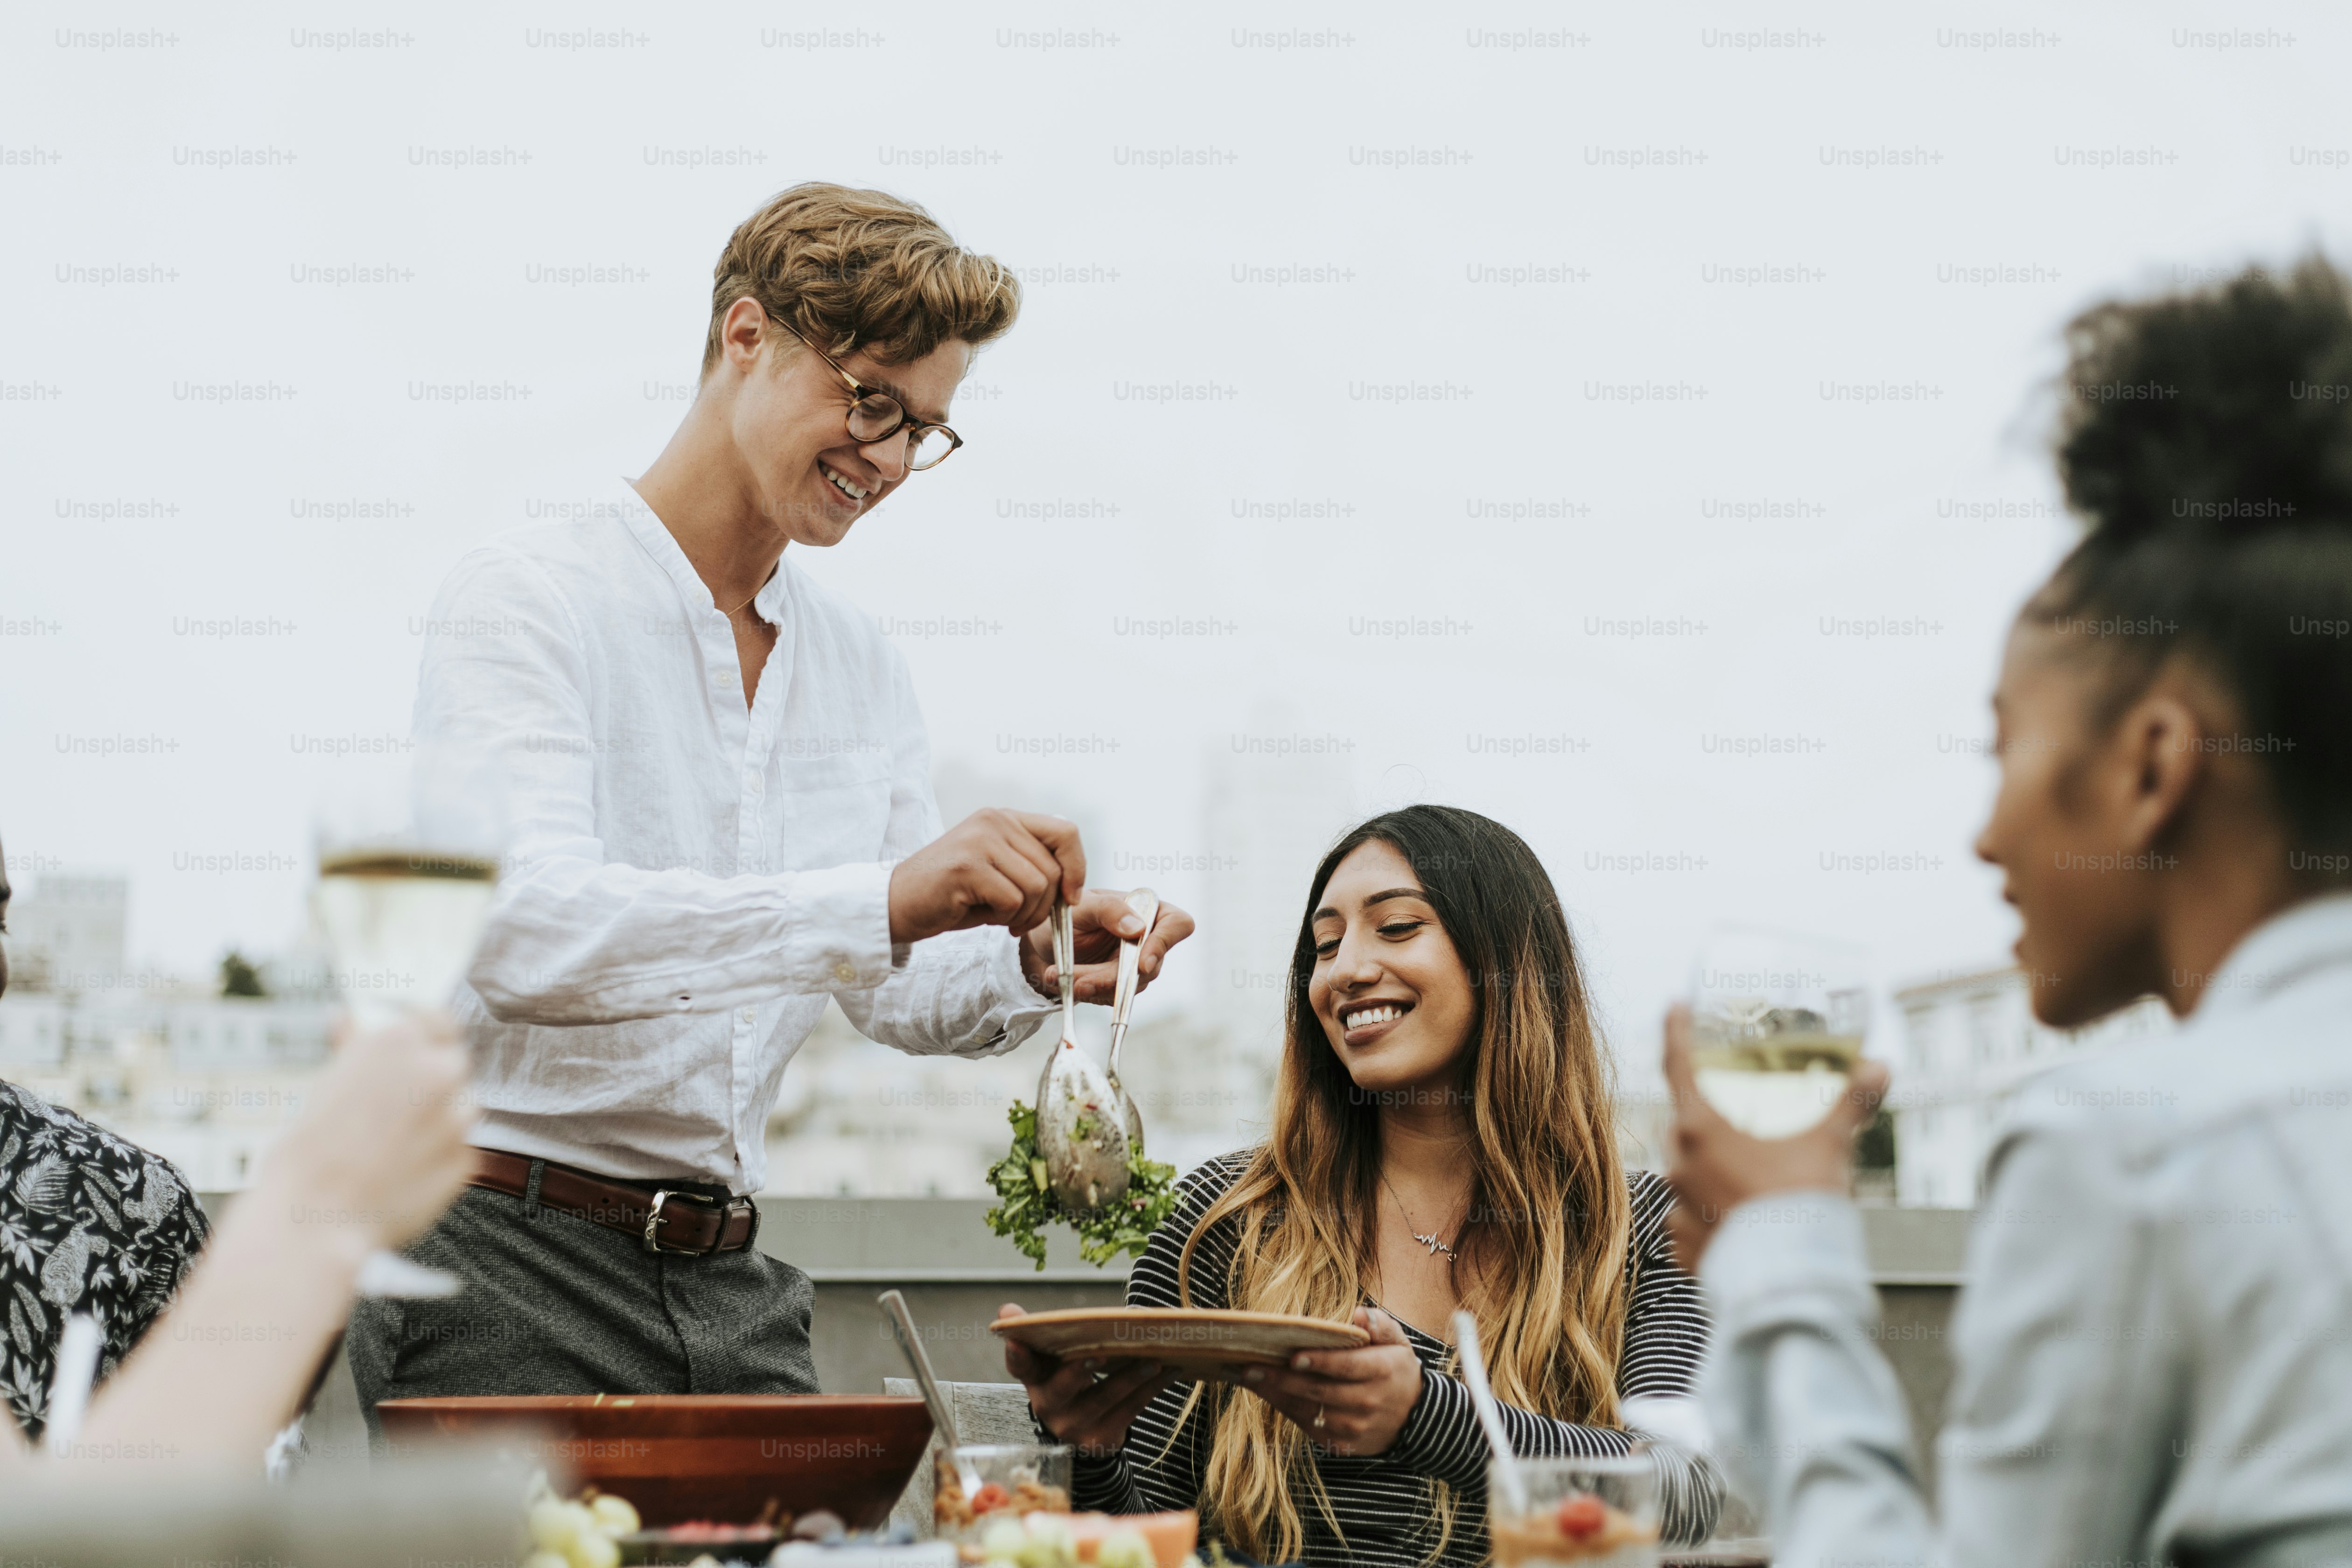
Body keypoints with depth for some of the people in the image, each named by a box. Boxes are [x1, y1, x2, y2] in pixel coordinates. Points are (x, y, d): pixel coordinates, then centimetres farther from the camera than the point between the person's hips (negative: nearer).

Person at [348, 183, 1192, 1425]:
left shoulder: (860, 666, 13)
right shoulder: (523, 604, -10)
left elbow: (896, 986, 18)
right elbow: (523, 935, -27)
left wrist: (1023, 968, -6)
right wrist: (881, 901, -36)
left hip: (731, 1283, 6)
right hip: (510, 1268, -6)